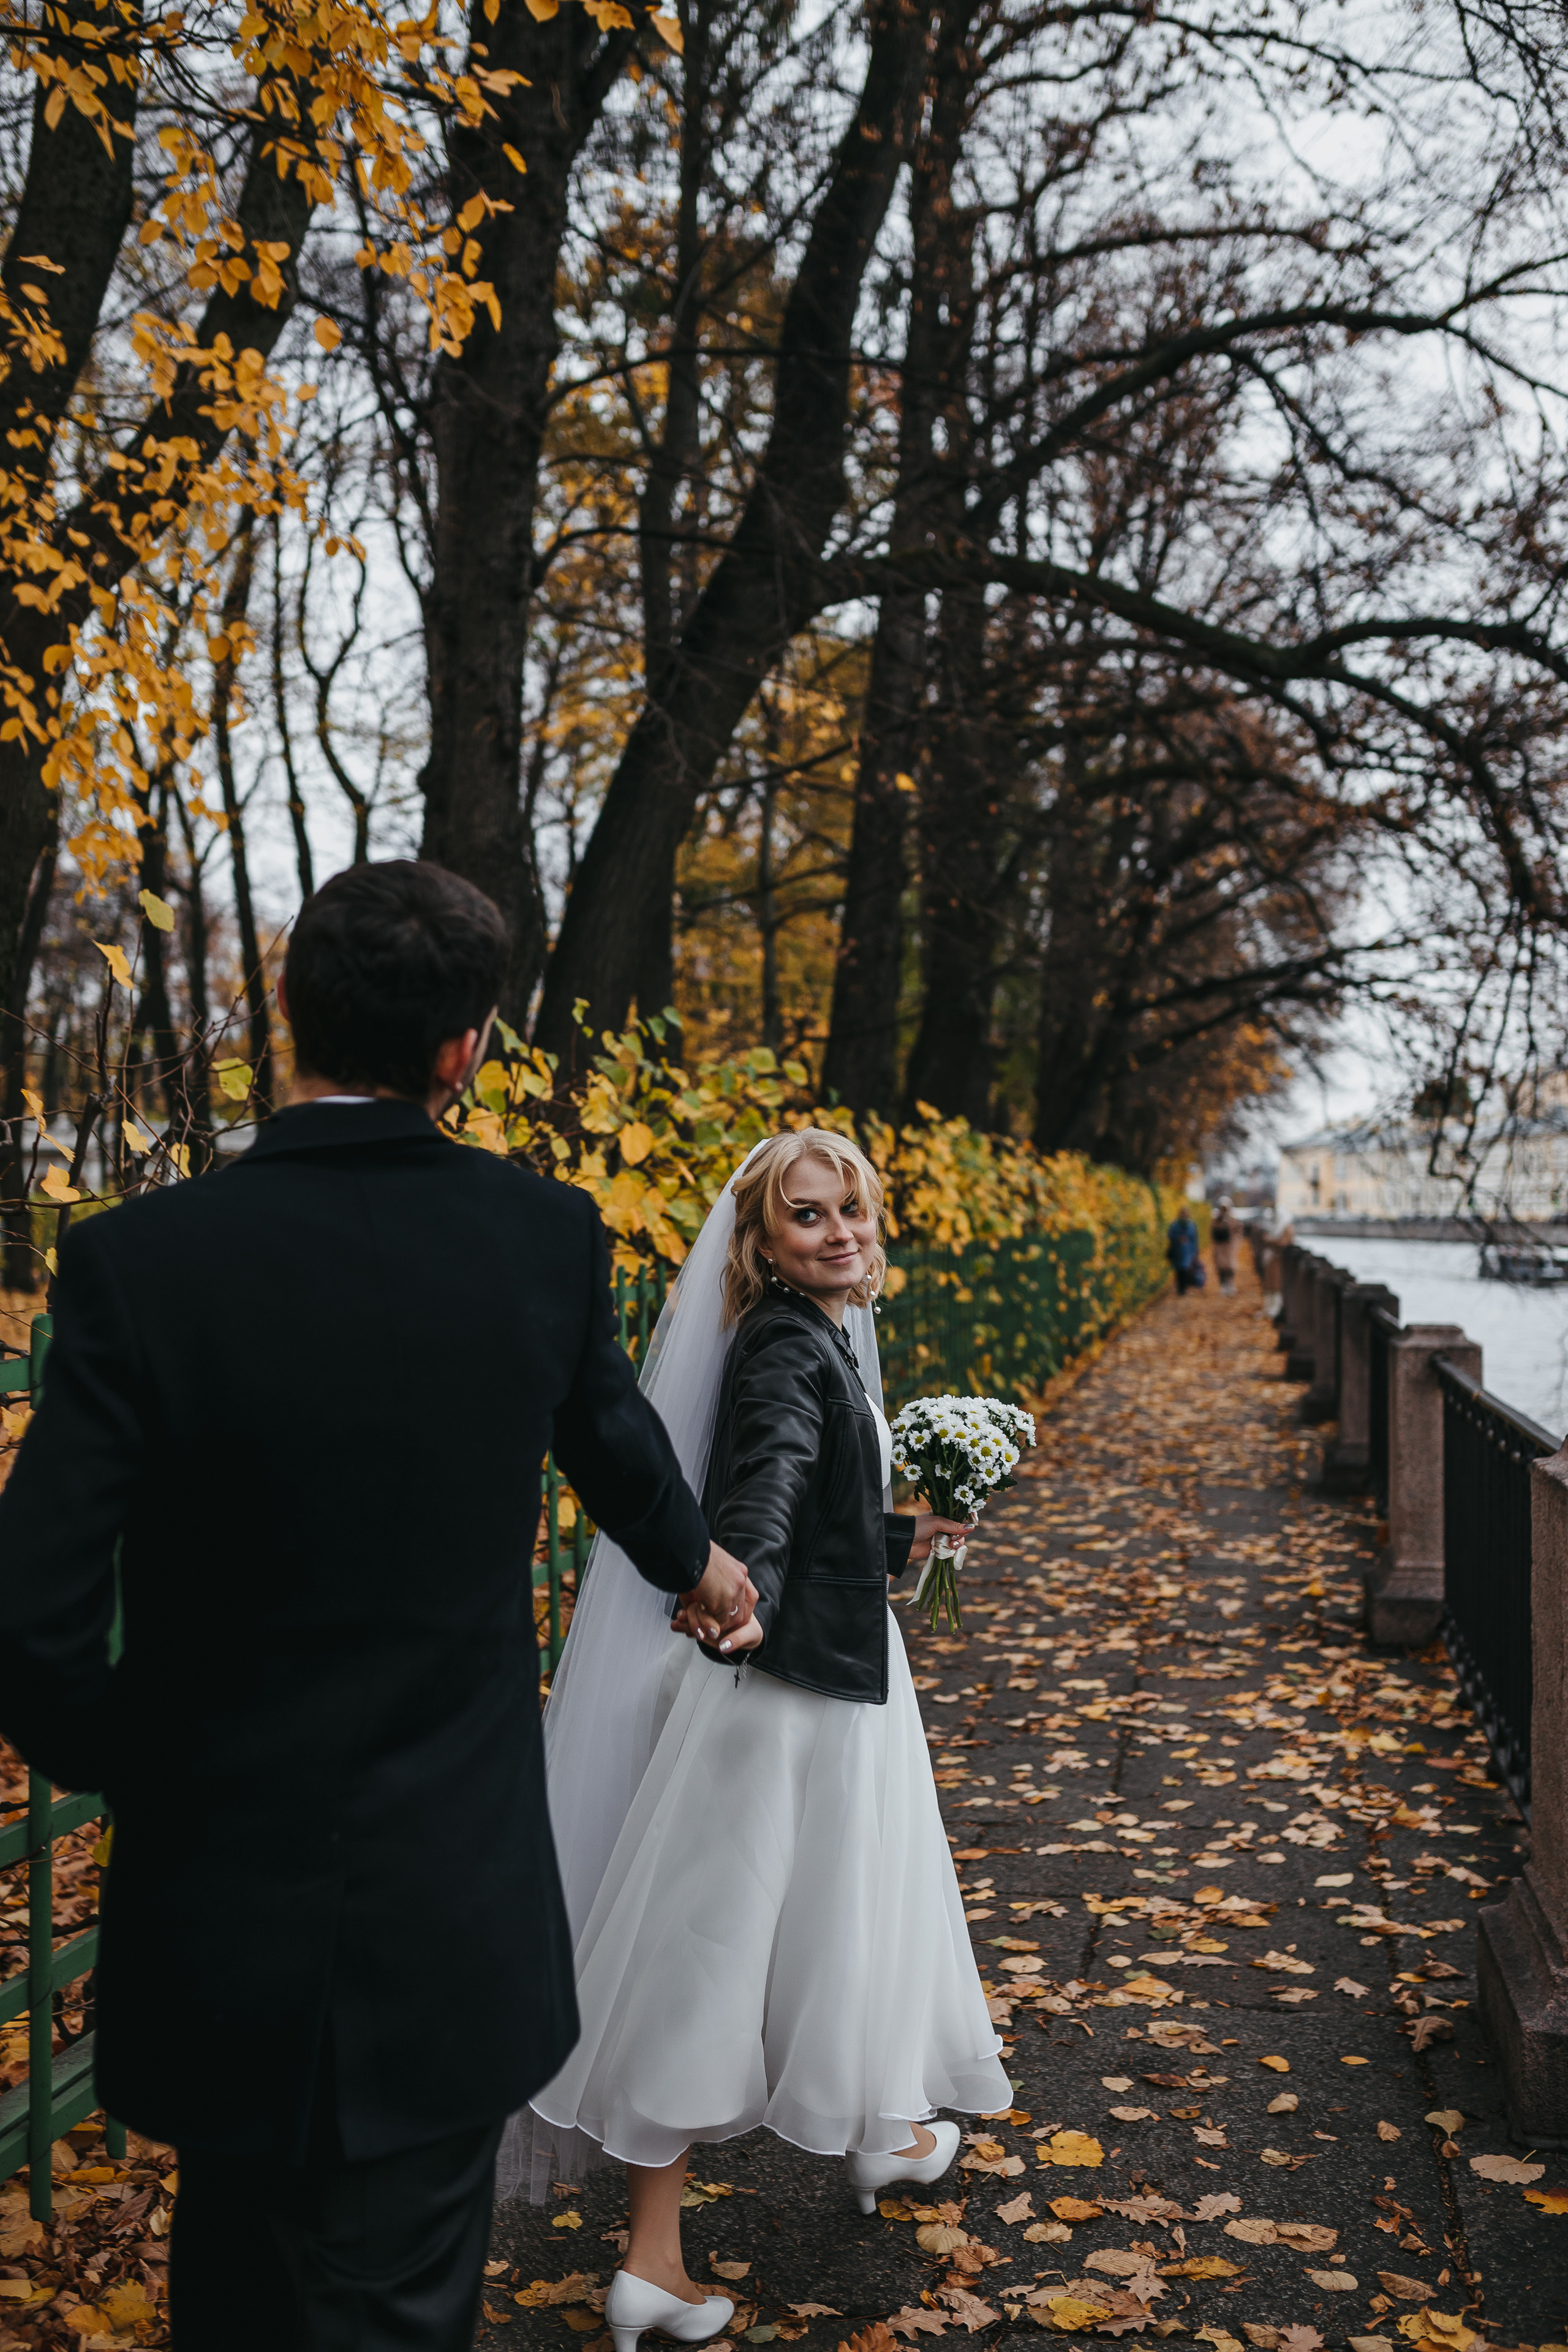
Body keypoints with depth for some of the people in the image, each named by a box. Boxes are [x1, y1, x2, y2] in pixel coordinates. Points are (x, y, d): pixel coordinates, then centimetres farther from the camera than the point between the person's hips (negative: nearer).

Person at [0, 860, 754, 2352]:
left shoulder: (139, 1262, -16)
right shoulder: (547, 1240, -8)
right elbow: (617, 1443, 13)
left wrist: (132, 1773, 5)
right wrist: (692, 1561, 35)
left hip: (218, 1909, -1)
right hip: (455, 1922, 1)